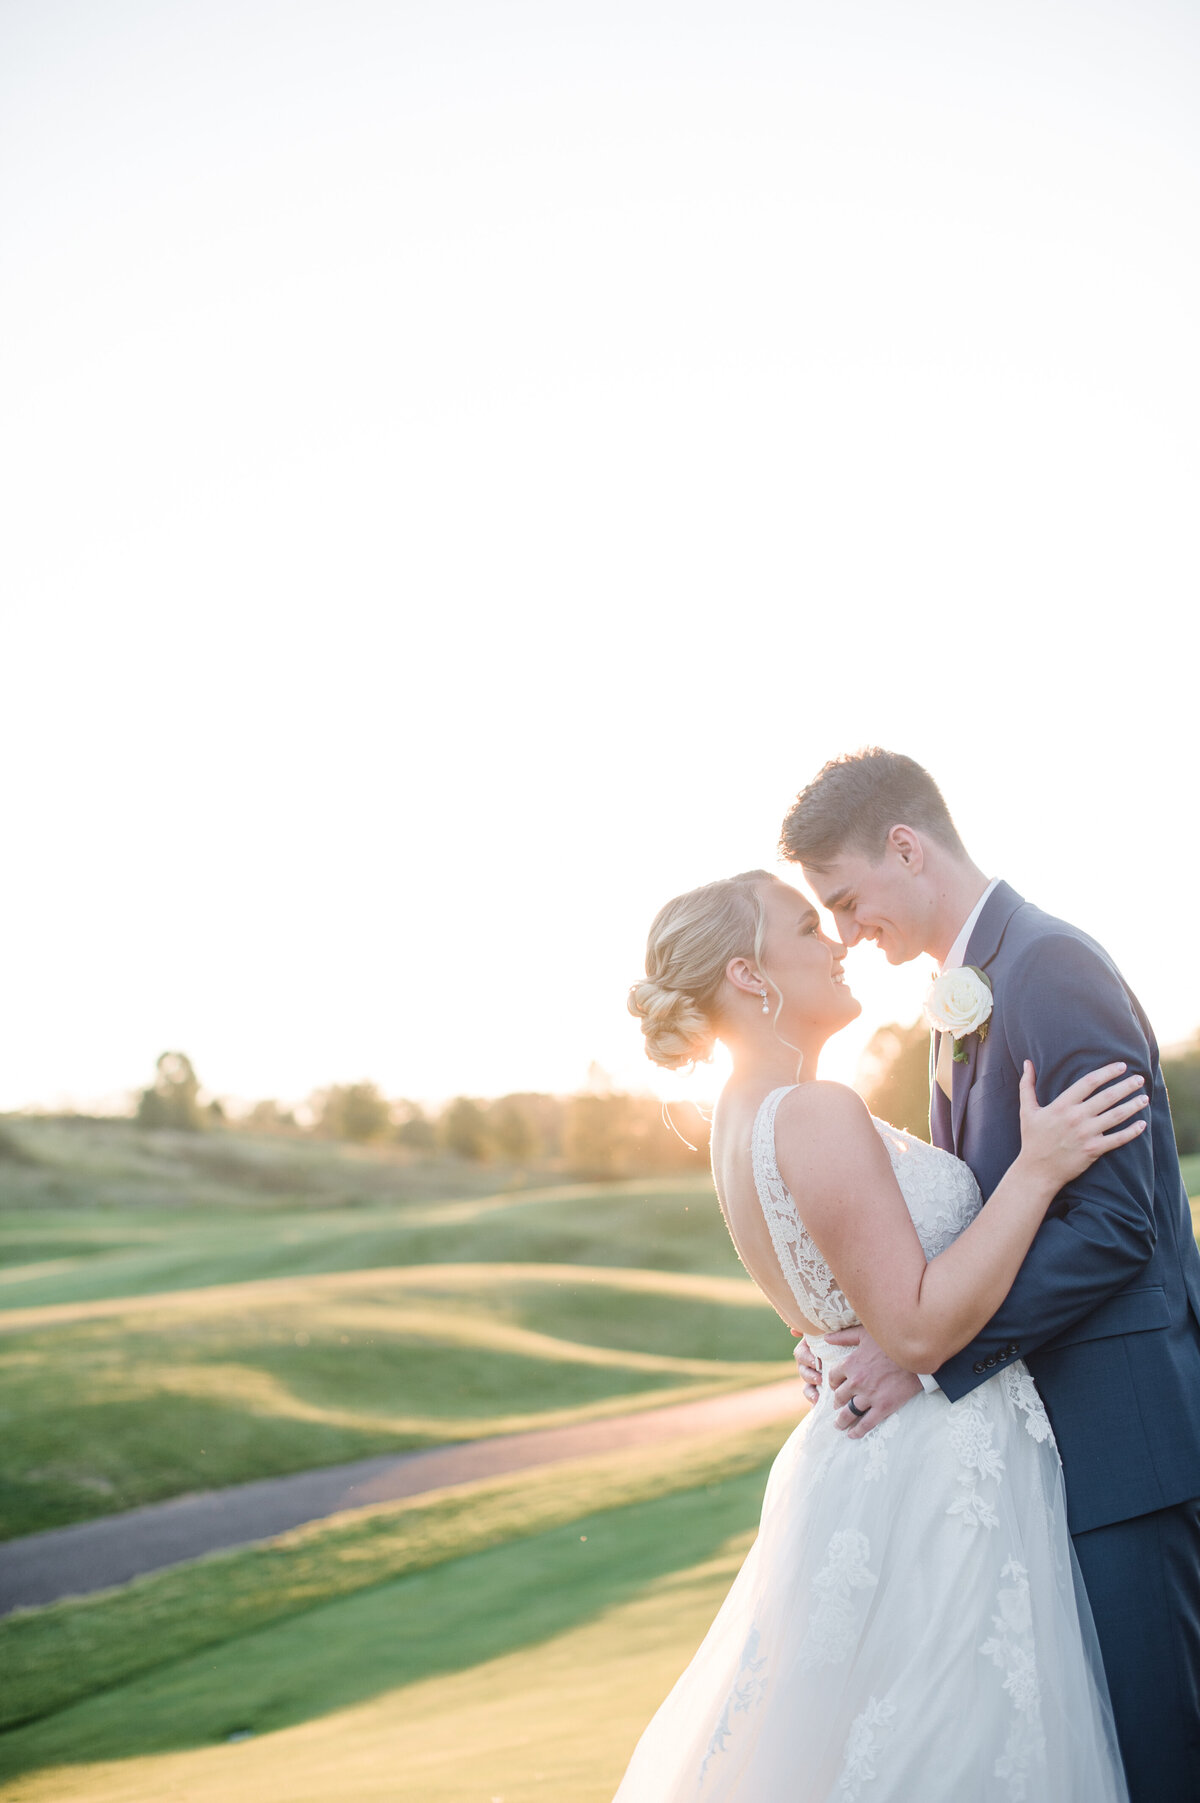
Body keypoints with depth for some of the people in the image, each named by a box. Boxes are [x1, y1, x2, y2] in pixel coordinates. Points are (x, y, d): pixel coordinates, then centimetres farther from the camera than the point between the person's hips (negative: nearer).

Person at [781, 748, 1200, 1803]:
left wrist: (929, 1352, -20)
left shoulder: (1051, 967, -16)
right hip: (1044, 1418, 9)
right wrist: (877, 1336, 3)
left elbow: (1113, 1220, -22)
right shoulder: (964, 997, 15)